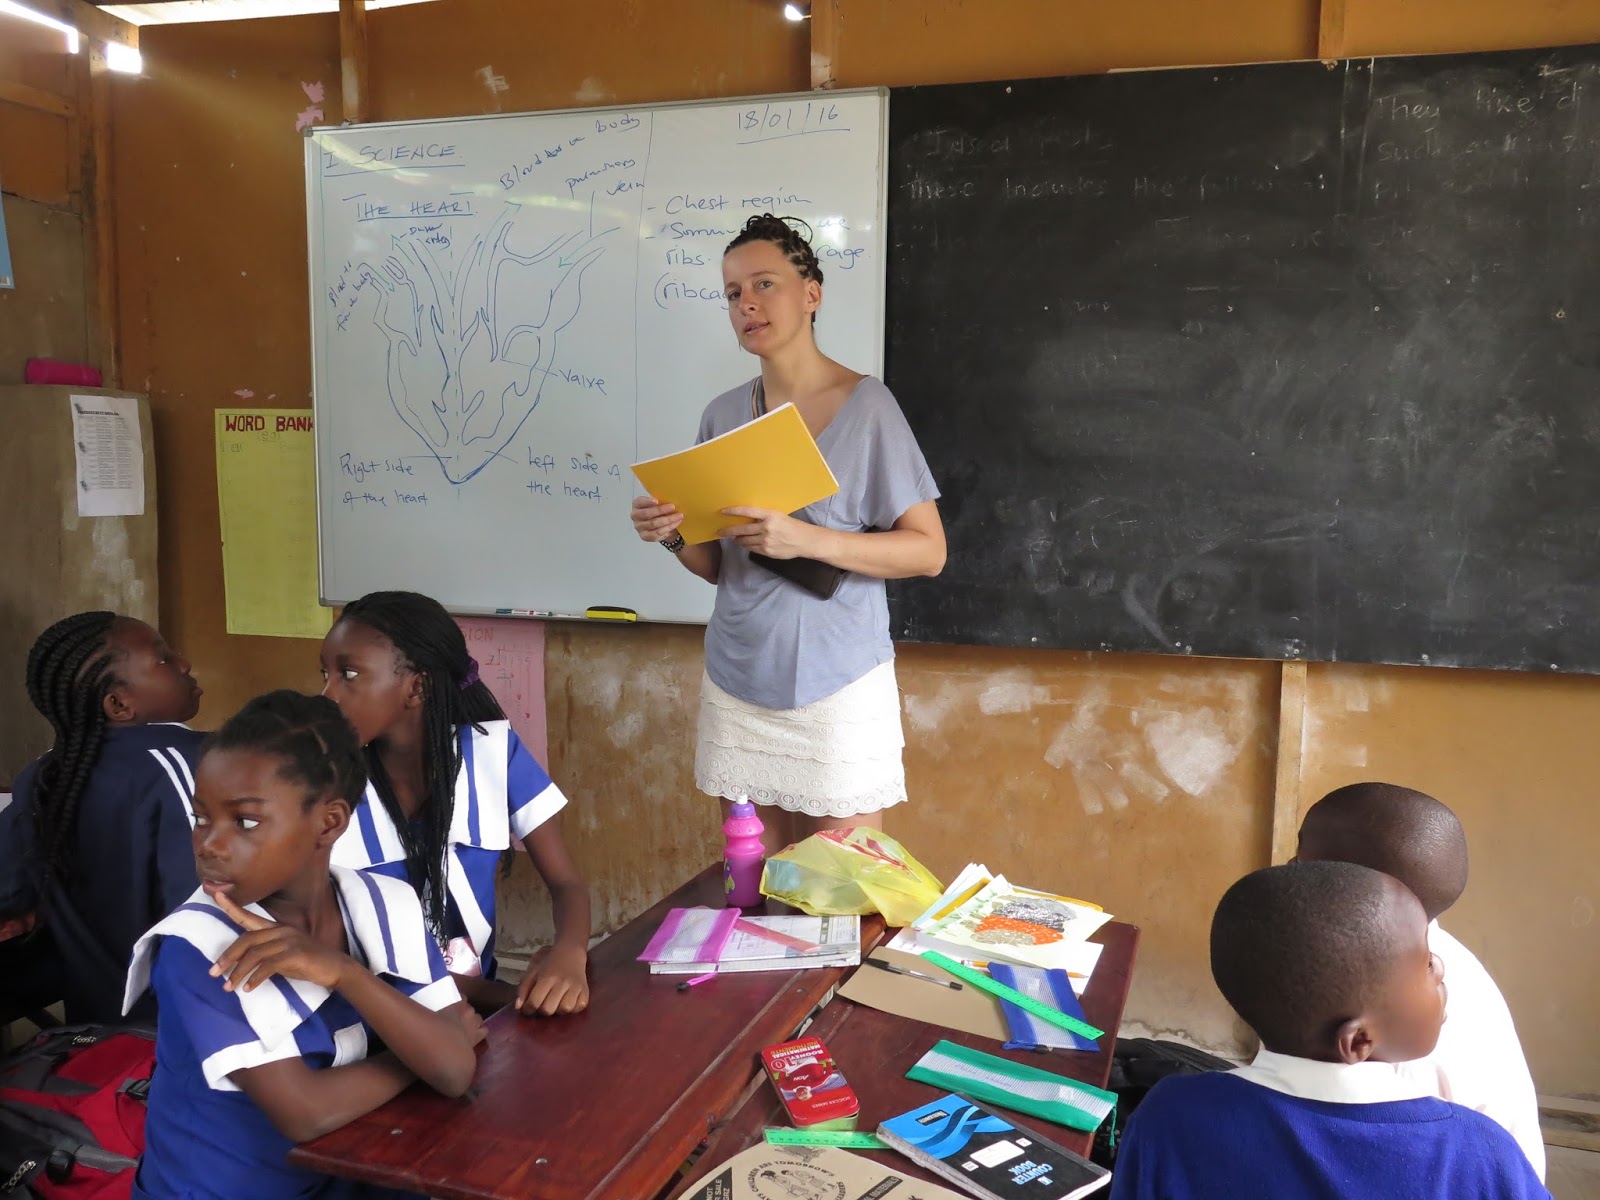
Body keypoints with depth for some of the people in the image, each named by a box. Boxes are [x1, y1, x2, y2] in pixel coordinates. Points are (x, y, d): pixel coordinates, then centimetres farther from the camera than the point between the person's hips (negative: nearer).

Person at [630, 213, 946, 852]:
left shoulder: (866, 404, -7)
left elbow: (928, 550, -9)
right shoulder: (722, 414, 7)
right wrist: (674, 537, -7)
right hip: (737, 680, 4)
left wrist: (807, 540, -21)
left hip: (837, 683, -4)